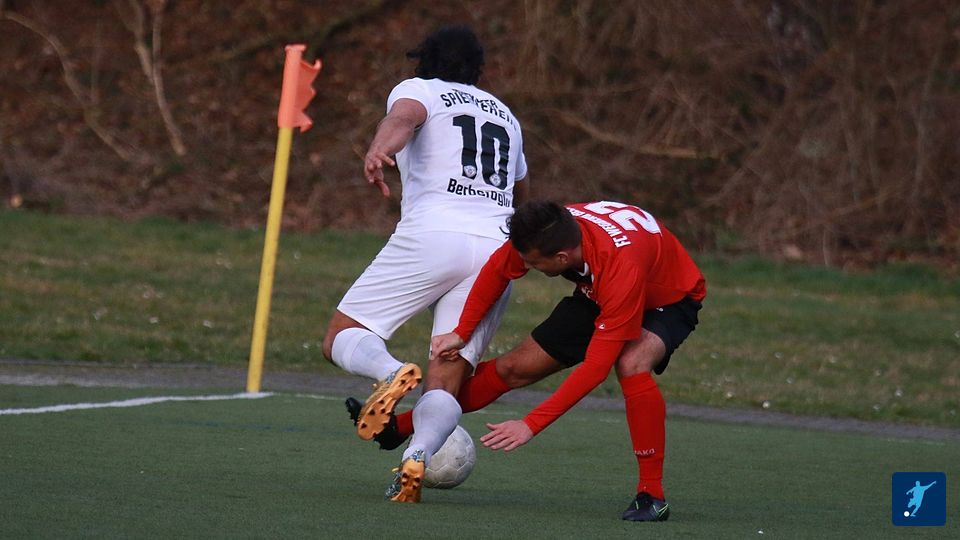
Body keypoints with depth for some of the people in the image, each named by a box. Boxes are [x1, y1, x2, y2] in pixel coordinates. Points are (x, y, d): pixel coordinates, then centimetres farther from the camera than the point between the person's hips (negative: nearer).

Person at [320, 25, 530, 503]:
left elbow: (404, 115, -13)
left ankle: (391, 371, -30)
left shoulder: (419, 90, 13)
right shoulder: (505, 115, 30)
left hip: (432, 234, -5)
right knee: (447, 381, 1)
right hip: (497, 246, 5)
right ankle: (417, 457, -29)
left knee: (341, 338, 4)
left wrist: (379, 149, -34)